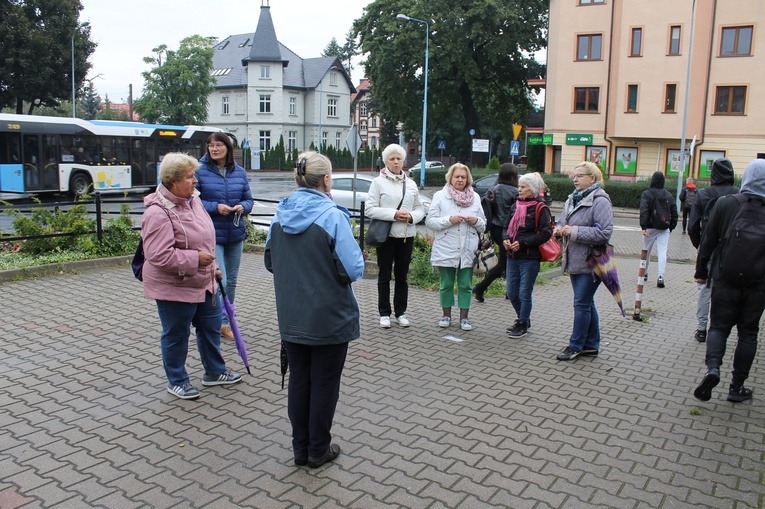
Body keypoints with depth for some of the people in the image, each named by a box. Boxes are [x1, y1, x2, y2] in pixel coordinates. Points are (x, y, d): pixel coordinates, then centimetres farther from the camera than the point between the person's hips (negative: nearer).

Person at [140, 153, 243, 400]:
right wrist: (195, 259, -25)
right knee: (176, 335, 8)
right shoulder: (158, 213, -24)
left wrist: (212, 267, 18)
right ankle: (177, 381, 27)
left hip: (203, 282, 9)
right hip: (174, 288, -9)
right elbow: (158, 256, -29)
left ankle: (214, 371, 38)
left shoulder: (192, 199, 5)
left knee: (211, 327, 19)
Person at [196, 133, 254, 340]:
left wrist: (243, 207, -11)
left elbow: (248, 199, 11)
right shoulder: (200, 171, -7)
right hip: (212, 235, -5)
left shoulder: (239, 172, 7)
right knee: (219, 281, -11)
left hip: (235, 234, 5)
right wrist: (215, 207, -19)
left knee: (231, 281, 13)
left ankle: (225, 322, 28)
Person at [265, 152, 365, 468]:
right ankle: (319, 450, 23)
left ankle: (300, 448, 28)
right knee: (325, 383, 10)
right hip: (330, 317, -5)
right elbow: (354, 270, -19)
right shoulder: (332, 216, -18)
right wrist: (359, 257, 2)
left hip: (291, 317, 5)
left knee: (298, 380, 16)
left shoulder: (280, 215, 0)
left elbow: (270, 263, 11)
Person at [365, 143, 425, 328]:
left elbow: (420, 209, 12)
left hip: (407, 235, 3)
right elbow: (369, 209, -10)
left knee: (402, 276, 11)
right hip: (386, 235, -3)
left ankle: (401, 312, 21)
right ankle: (384, 313, 15)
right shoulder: (378, 182, -2)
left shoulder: (411, 183, 11)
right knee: (384, 275, 6)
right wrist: (394, 214, -18)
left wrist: (411, 216, -11)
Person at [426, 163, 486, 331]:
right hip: (446, 249, -2)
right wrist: (450, 220, -17)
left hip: (467, 250, 2)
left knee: (465, 285, 5)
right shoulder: (440, 196, 2)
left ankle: (464, 317, 16)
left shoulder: (475, 197, 11)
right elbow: (430, 222, -5)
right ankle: (446, 315, 23)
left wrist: (476, 221, -9)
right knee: (446, 284, 9)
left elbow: (483, 225, 13)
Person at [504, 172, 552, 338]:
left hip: (529, 259, -7)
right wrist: (506, 239, -1)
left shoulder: (540, 208, -10)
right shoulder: (517, 205, 11)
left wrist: (522, 243, -18)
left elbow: (546, 233, -15)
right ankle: (522, 319, 34)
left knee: (524, 294, 2)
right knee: (512, 293, 12)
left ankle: (523, 325, 19)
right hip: (513, 257, 7)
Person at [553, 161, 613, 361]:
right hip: (575, 261, 9)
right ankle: (591, 345, 26)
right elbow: (563, 222, 24)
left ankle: (576, 345, 10)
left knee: (582, 304, -2)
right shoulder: (573, 199, 13)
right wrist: (559, 229, 0)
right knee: (586, 303, 15)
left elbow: (605, 232, -23)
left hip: (590, 262, -9)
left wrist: (574, 231, -22)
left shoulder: (599, 201, -14)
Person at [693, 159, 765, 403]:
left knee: (719, 326, 9)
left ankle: (712, 367, -15)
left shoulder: (725, 203, -6)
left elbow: (708, 241, -2)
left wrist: (701, 270, 8)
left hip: (726, 279, -1)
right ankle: (737, 386, 15)